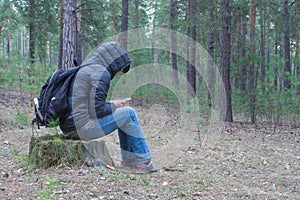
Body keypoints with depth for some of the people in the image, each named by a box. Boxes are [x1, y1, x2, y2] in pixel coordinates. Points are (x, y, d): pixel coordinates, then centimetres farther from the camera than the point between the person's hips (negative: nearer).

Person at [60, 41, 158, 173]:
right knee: (128, 114, -2)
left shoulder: (86, 69, 18)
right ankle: (143, 161, 5)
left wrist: (112, 105, 12)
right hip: (82, 126, -10)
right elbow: (96, 110, -19)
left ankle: (128, 158, 22)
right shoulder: (101, 72, -12)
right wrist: (113, 105, 0)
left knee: (124, 113, 20)